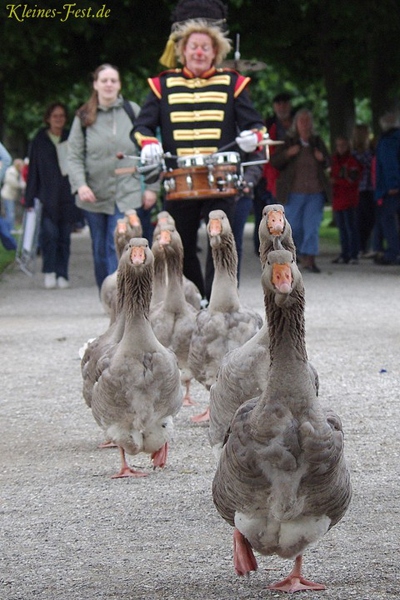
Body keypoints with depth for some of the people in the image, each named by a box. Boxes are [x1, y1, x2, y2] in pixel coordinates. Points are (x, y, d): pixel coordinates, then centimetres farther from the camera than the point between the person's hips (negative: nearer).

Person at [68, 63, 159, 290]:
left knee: (117, 248, -14)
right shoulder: (84, 117, 5)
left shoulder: (133, 112, 2)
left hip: (127, 195, -2)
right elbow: (74, 157, 2)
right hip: (94, 195, 2)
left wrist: (152, 187, -1)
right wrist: (80, 185, -14)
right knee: (101, 253, 9)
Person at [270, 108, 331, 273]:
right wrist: (287, 154, -18)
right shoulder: (288, 141, 1)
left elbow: (327, 164, 20)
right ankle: (304, 255, 28)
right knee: (294, 227, 5)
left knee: (312, 225, -7)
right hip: (294, 191, -1)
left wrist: (322, 159, -4)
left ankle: (309, 259, -8)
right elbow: (274, 162, -1)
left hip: (315, 191, 1)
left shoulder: (317, 141, 10)